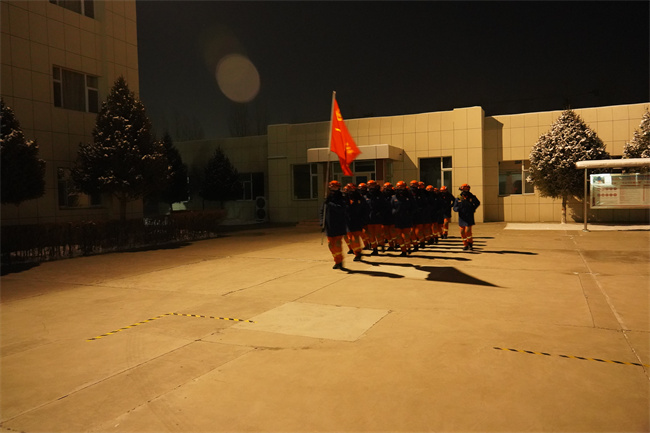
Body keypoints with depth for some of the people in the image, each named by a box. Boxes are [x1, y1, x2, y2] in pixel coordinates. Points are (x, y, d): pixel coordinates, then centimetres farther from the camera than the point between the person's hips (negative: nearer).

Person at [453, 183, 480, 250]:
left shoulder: (472, 197, -2)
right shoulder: (458, 198, -2)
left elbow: (478, 203, 14)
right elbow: (454, 208, -2)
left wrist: (473, 209, 1)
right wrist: (457, 208, -24)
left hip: (469, 217, -2)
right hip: (461, 218, 2)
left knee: (468, 231, -12)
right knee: (462, 232, 4)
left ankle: (470, 243, 12)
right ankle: (465, 245, 20)